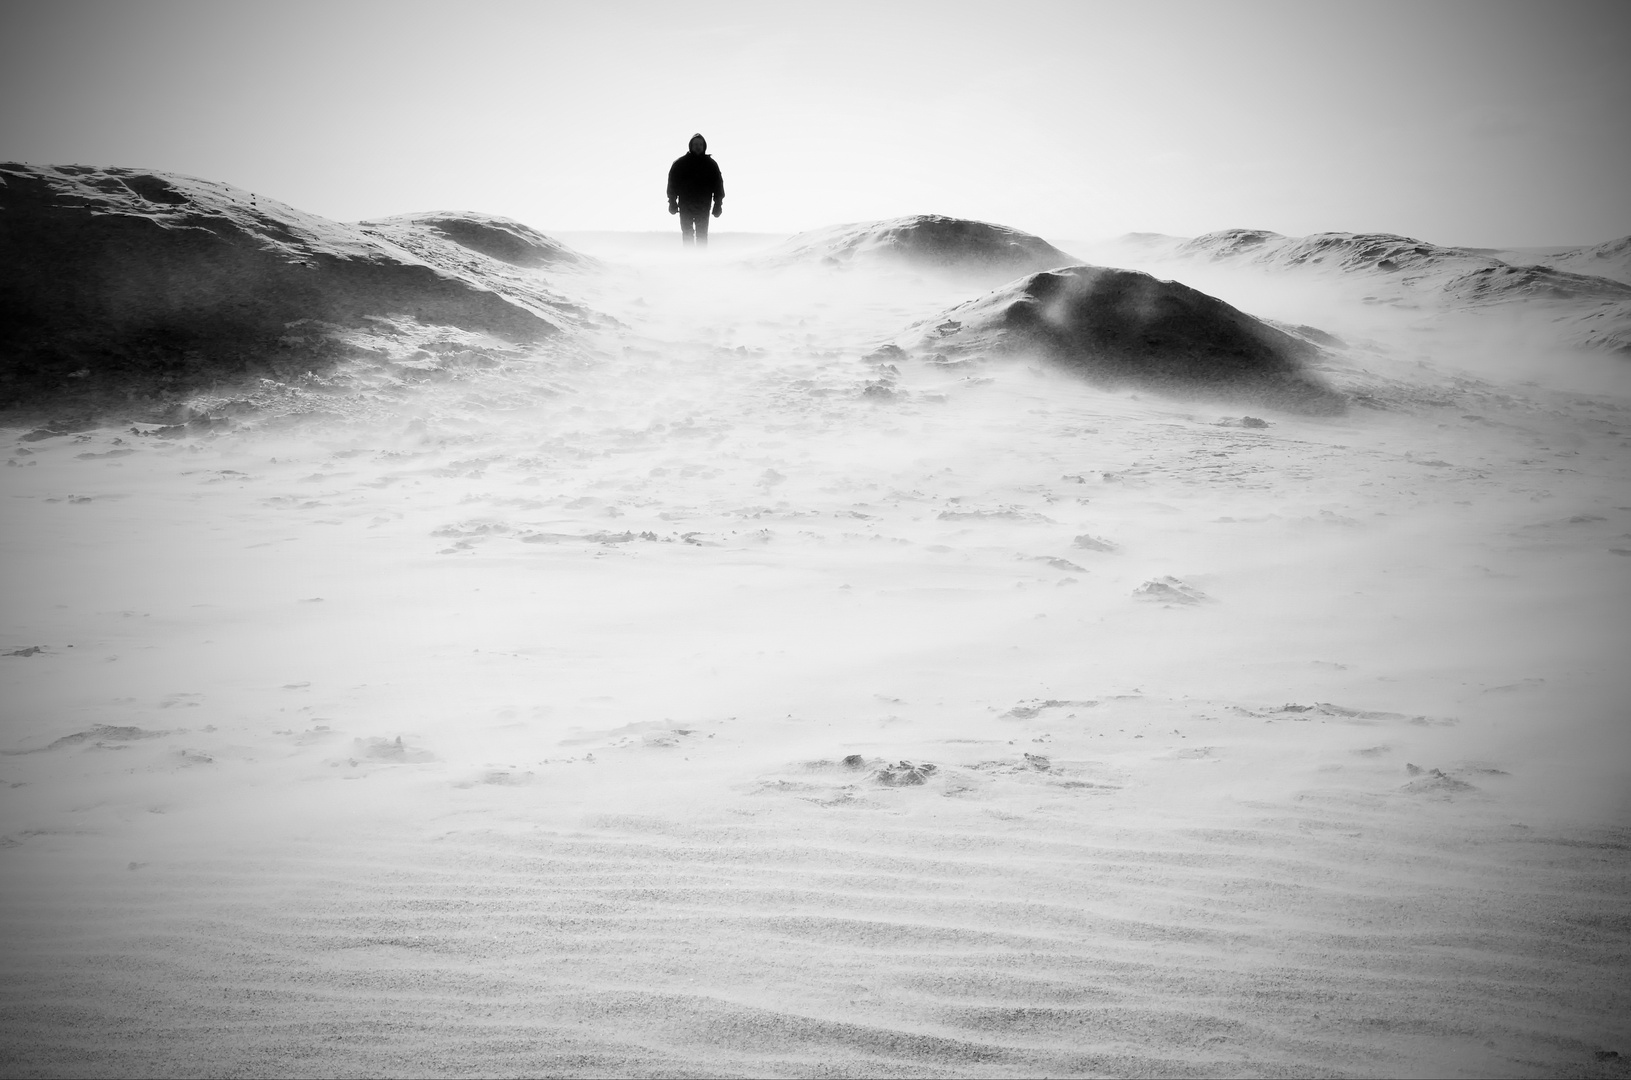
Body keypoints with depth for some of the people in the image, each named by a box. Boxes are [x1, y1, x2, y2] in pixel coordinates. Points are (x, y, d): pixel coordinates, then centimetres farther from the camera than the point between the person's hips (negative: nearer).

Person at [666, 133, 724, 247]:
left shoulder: (711, 164, 7)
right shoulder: (680, 164, 4)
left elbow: (718, 184, 8)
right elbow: (672, 183, 5)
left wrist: (718, 204, 2)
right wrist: (672, 202, -2)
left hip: (703, 207, 0)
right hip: (685, 206, 0)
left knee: (702, 235, 1)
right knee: (687, 234, 1)